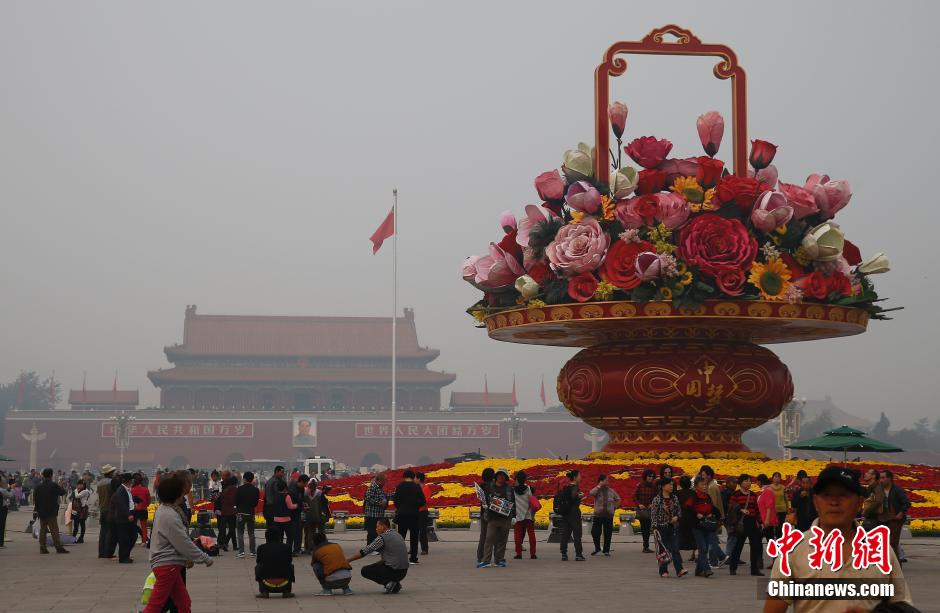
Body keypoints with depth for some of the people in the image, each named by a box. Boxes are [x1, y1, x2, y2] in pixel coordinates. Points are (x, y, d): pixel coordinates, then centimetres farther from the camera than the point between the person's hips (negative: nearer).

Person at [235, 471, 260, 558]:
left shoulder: (240, 489, -9)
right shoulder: (255, 490, -1)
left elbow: (236, 501, -6)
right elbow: (256, 503, 4)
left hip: (241, 513, -3)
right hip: (251, 513, 3)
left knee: (240, 533, 3)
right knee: (251, 533, 10)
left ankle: (241, 552, -6)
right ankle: (252, 552, 8)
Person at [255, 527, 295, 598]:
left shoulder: (261, 548, 1)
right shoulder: (287, 547, 3)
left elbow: (257, 562, 18)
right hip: (284, 581, 1)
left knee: (257, 567, 28)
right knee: (291, 566, 30)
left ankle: (264, 592, 14)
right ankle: (287, 592, 16)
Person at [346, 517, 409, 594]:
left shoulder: (382, 538, -11)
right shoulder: (397, 535, 14)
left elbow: (364, 552, -10)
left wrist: (346, 560, -3)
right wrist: (377, 564, 20)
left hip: (394, 572, -8)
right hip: (404, 572, 8)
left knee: (365, 570, 5)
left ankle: (388, 582, -7)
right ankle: (395, 584, 12)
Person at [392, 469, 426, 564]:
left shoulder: (400, 486, -3)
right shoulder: (417, 487, -1)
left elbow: (396, 499, -7)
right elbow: (423, 501, -2)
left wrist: (397, 508, 11)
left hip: (402, 514, 0)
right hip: (414, 514, 0)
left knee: (401, 536, 6)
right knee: (414, 537, 7)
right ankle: (413, 558, 5)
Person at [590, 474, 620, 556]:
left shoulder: (611, 491, 6)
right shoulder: (597, 490, -2)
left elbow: (618, 499, 23)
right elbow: (591, 493, -26)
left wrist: (615, 507, 12)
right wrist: (599, 486, -22)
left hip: (609, 515, 2)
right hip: (598, 515, -2)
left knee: (608, 534, 2)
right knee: (595, 532, 0)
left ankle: (606, 550, 13)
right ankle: (597, 549, 22)